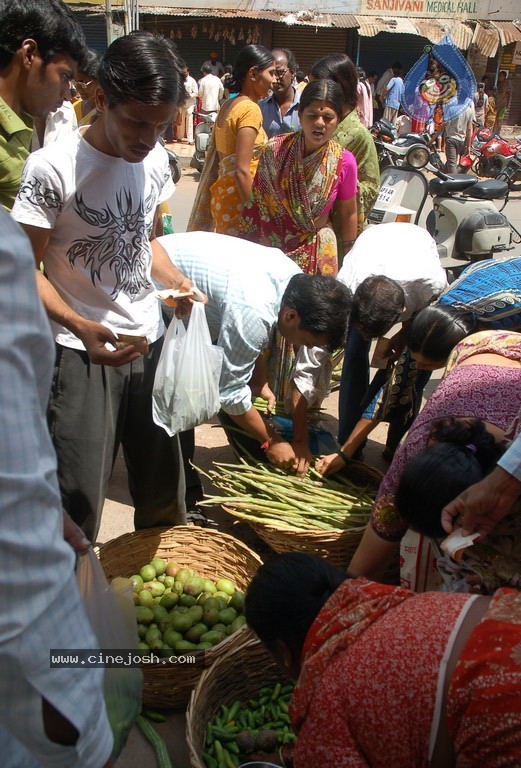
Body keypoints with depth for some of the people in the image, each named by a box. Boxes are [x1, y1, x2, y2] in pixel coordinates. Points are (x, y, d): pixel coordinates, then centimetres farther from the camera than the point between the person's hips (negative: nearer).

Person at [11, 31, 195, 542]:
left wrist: (178, 282, 1)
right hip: (82, 351, -5)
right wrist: (80, 326, -28)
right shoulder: (52, 168, -16)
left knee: (162, 485, 14)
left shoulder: (155, 160, 3)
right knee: (77, 503, -5)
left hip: (150, 342, 6)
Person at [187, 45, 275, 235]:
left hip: (221, 192, 9)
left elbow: (213, 159, 14)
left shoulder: (227, 106, 11)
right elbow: (242, 170, -21)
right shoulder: (250, 109, -14)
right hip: (238, 197, -9)